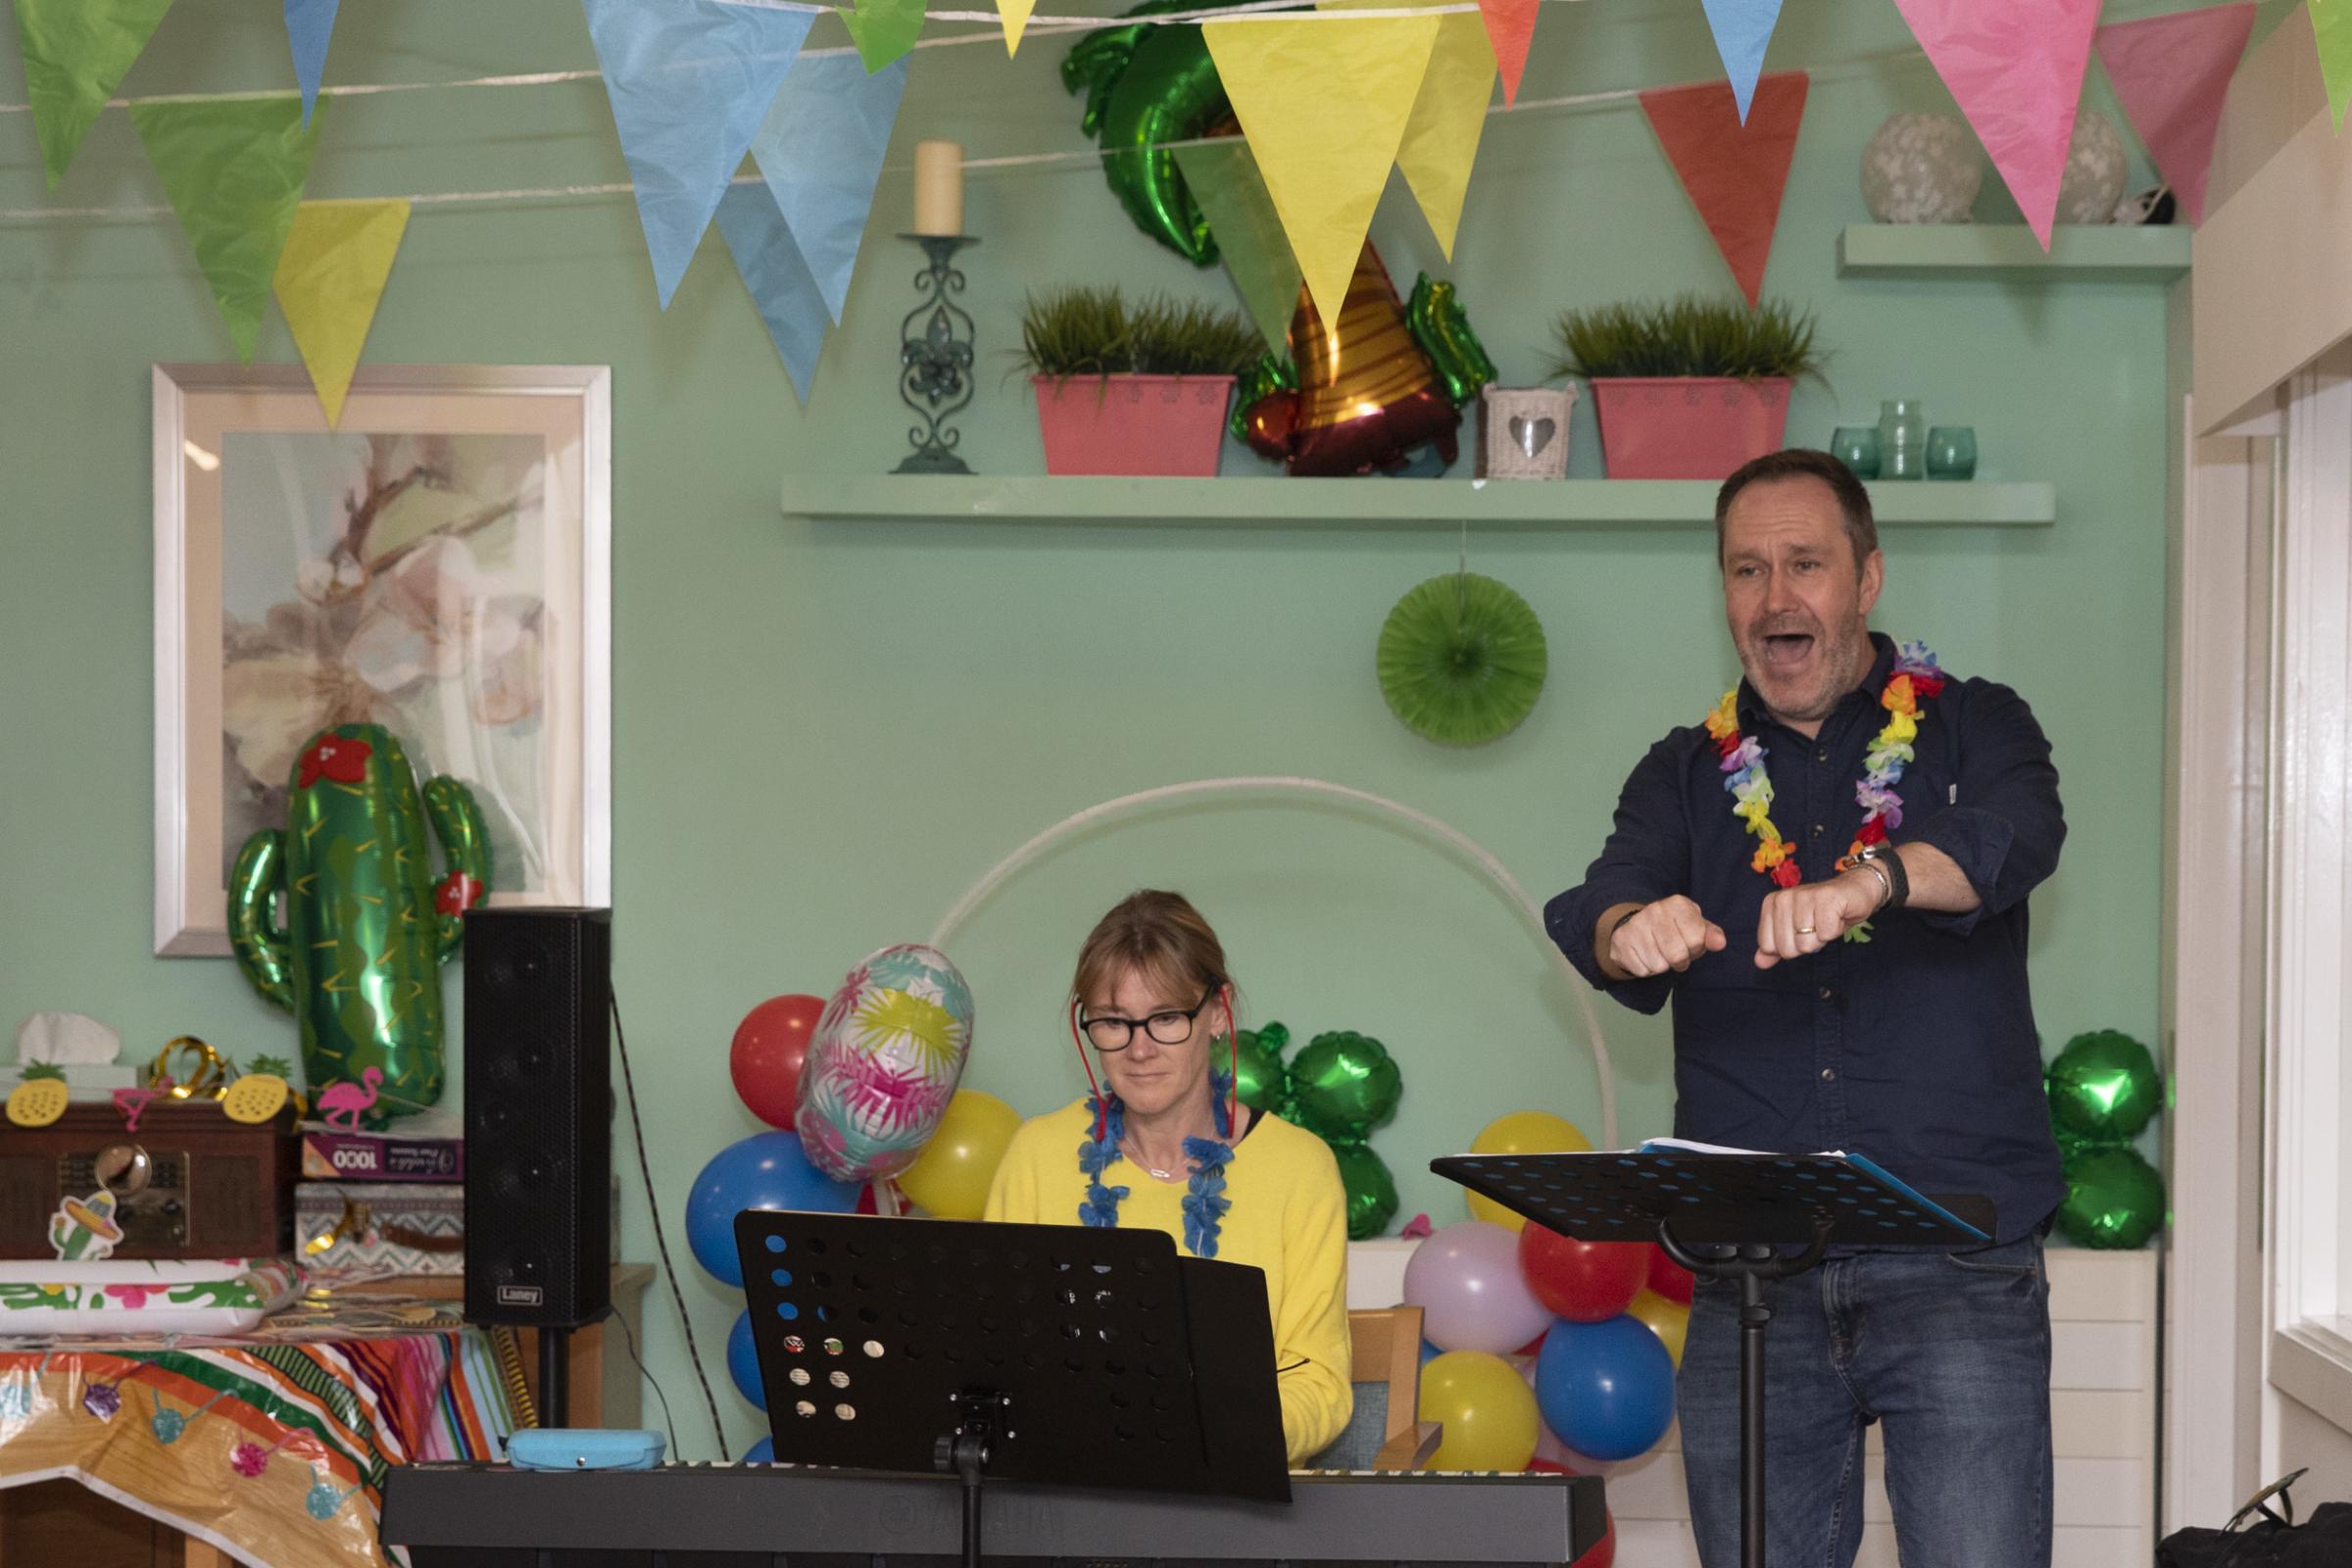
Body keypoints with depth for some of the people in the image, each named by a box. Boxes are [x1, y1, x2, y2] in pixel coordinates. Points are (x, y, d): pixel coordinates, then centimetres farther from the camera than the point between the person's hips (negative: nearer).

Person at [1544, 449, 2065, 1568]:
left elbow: (2018, 838, -15)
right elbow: (1603, 905, -4)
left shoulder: (1971, 730, 8)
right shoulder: (1688, 774, 15)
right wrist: (1631, 930, -30)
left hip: (1957, 1273, -2)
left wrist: (1872, 881, -36)